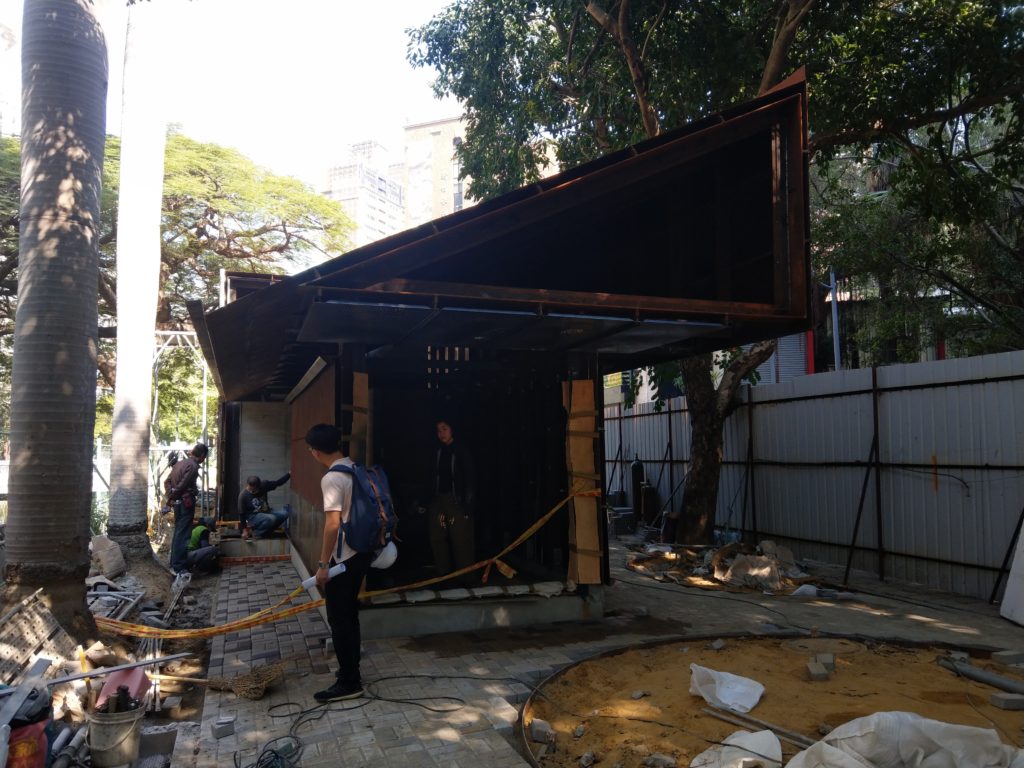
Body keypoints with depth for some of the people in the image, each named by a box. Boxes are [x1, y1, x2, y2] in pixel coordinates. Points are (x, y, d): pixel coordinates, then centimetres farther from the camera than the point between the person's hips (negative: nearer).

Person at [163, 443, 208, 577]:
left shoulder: (180, 463, 11)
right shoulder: (193, 466, -17)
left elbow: (167, 481, 11)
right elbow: (181, 486, -20)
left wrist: (170, 498, 5)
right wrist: (172, 498, -6)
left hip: (178, 503, 9)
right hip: (186, 503, -9)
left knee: (178, 533, 17)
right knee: (183, 535, -5)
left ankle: (174, 564, 26)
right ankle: (179, 568, -3)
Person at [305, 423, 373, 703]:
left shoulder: (331, 478, -20)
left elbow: (333, 524, -24)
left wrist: (323, 564, -17)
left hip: (344, 558, -9)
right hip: (362, 551, 9)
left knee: (339, 619, 1)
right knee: (349, 614, 19)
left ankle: (349, 683, 8)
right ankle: (351, 669, 30)